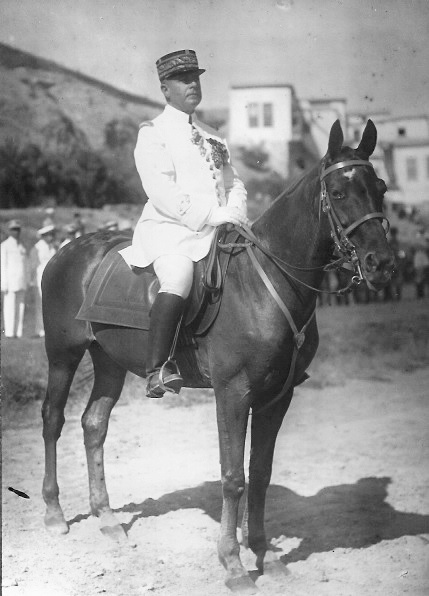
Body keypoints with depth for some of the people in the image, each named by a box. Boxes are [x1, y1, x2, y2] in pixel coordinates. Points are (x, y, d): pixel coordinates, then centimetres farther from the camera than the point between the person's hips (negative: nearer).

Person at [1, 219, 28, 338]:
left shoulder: (22, 246, 17)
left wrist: (26, 282, 12)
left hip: (21, 282, 6)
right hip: (10, 281, -6)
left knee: (20, 307, 3)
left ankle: (18, 332, 5)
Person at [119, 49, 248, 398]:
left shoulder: (211, 137, 23)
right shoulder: (153, 133, 1)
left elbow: (234, 182, 19)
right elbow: (162, 191, -12)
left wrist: (234, 213, -3)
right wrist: (212, 216, -17)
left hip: (218, 230, 7)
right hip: (170, 228, -7)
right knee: (178, 282, -34)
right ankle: (156, 369, -31)